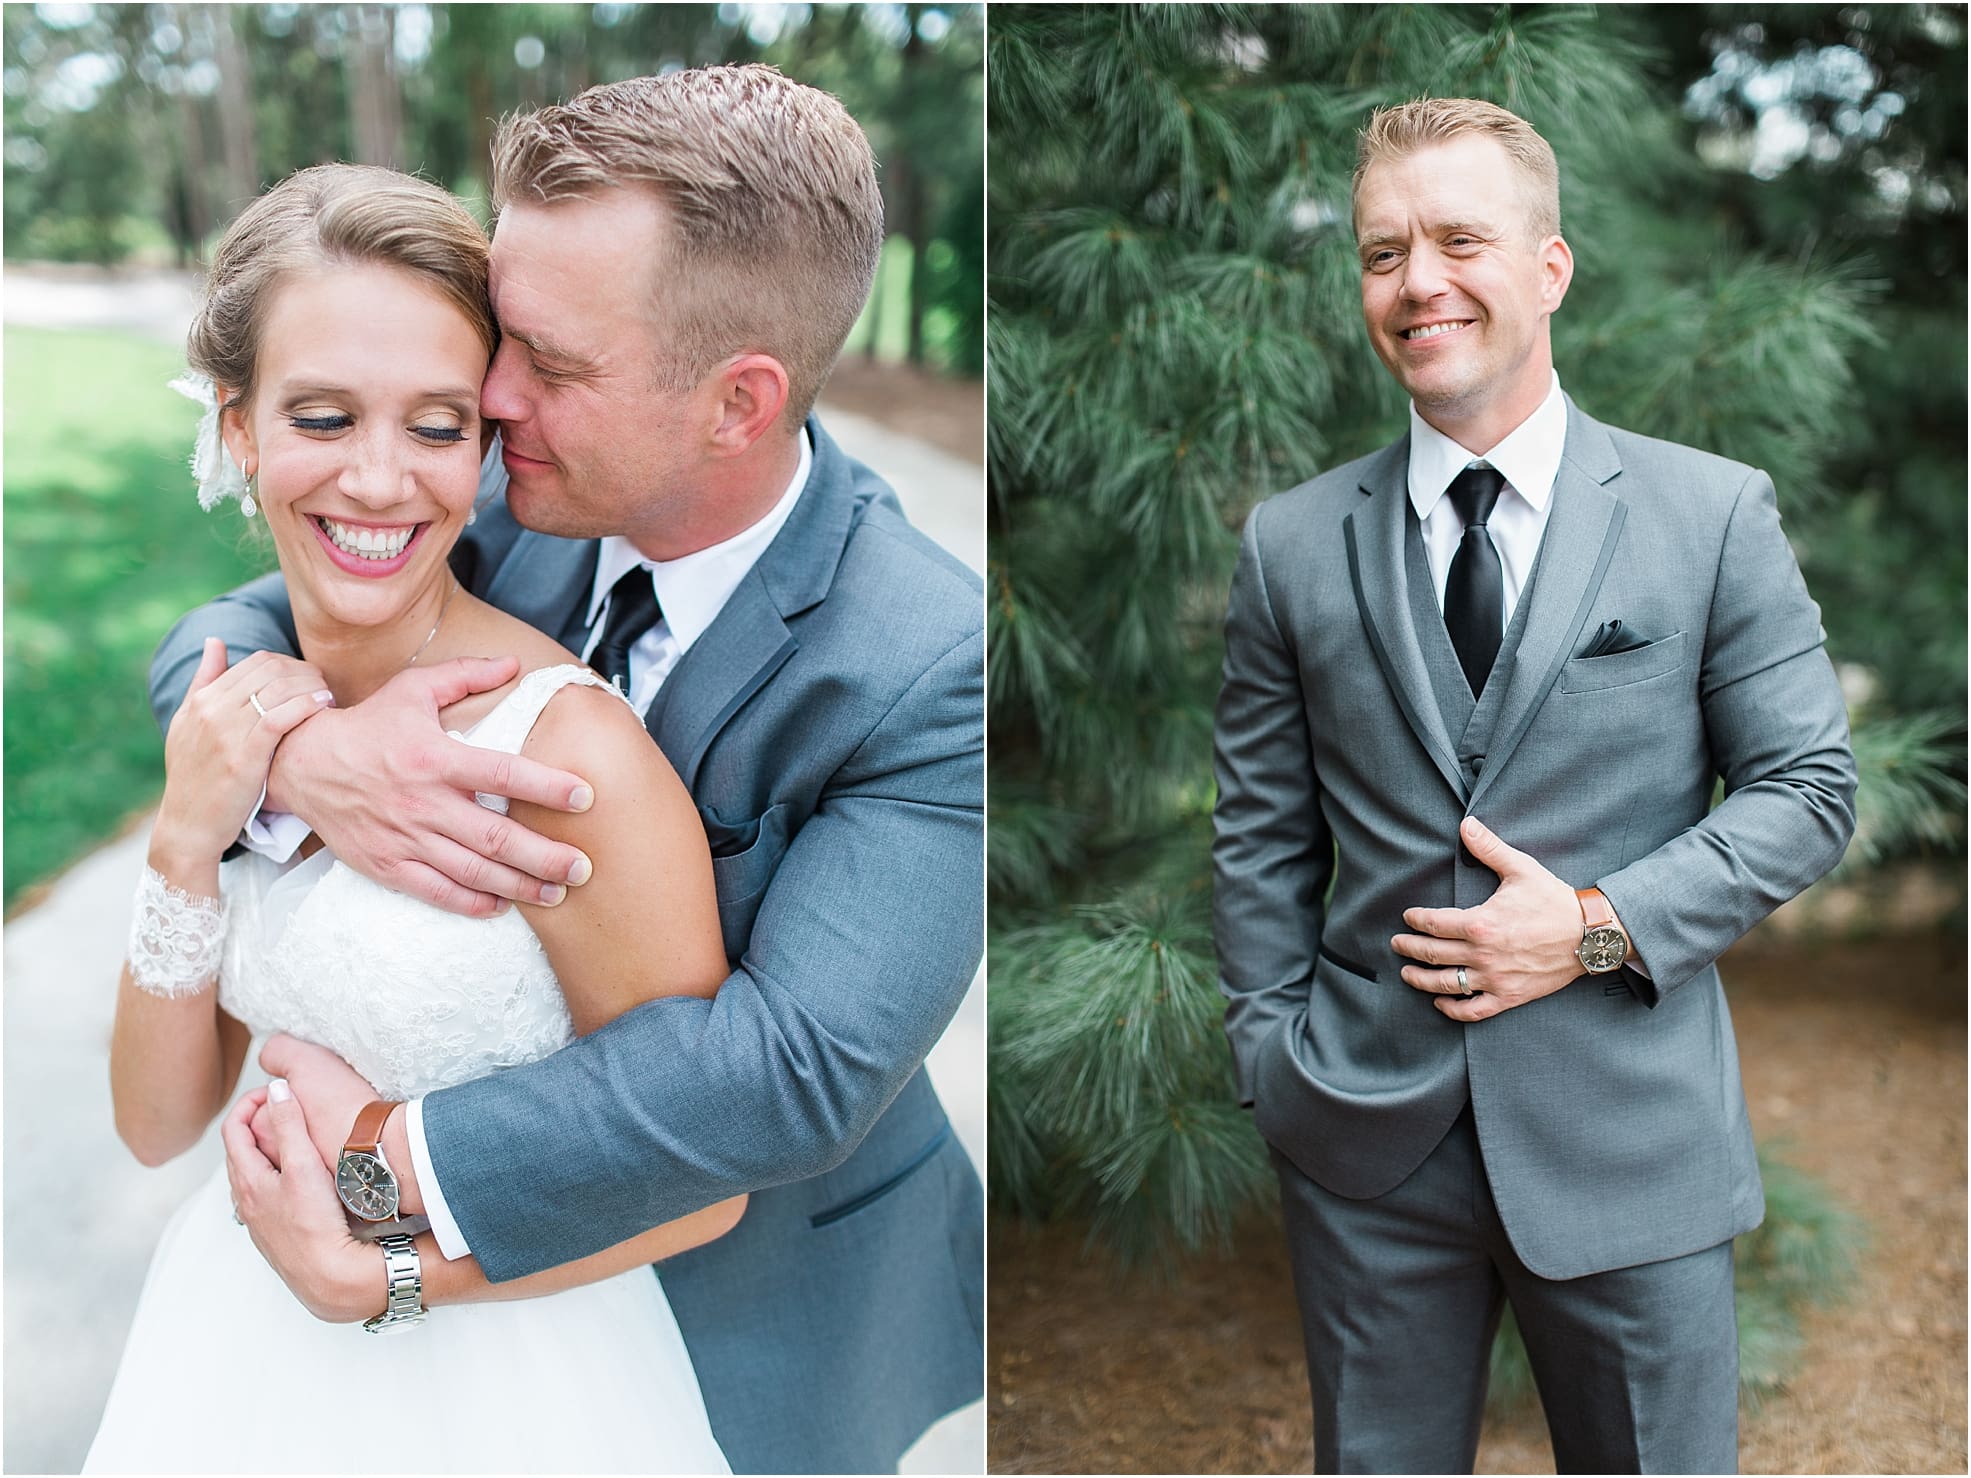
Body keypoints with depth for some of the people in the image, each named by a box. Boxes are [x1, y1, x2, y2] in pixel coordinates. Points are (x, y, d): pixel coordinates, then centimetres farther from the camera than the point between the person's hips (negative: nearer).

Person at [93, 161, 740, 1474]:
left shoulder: (570, 748, -24)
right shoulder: (254, 716, -5)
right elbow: (161, 1122, -3)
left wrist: (382, 1276, -19)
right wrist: (187, 843, -16)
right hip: (247, 1351, 6)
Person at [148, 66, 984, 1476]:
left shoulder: (933, 672, -31)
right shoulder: (519, 503, -14)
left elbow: (797, 1059, -37)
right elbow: (214, 642, -9)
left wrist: (395, 1165, -34)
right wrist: (302, 753, -33)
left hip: (754, 1306, -4)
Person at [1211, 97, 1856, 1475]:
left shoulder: (1716, 514, -2)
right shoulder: (1293, 544, 2)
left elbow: (1810, 788, -1)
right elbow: (1261, 837, 6)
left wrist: (1604, 926, -13)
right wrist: (1275, 1059, 1)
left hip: (1629, 1137, -1)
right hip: (1367, 1133, 1)